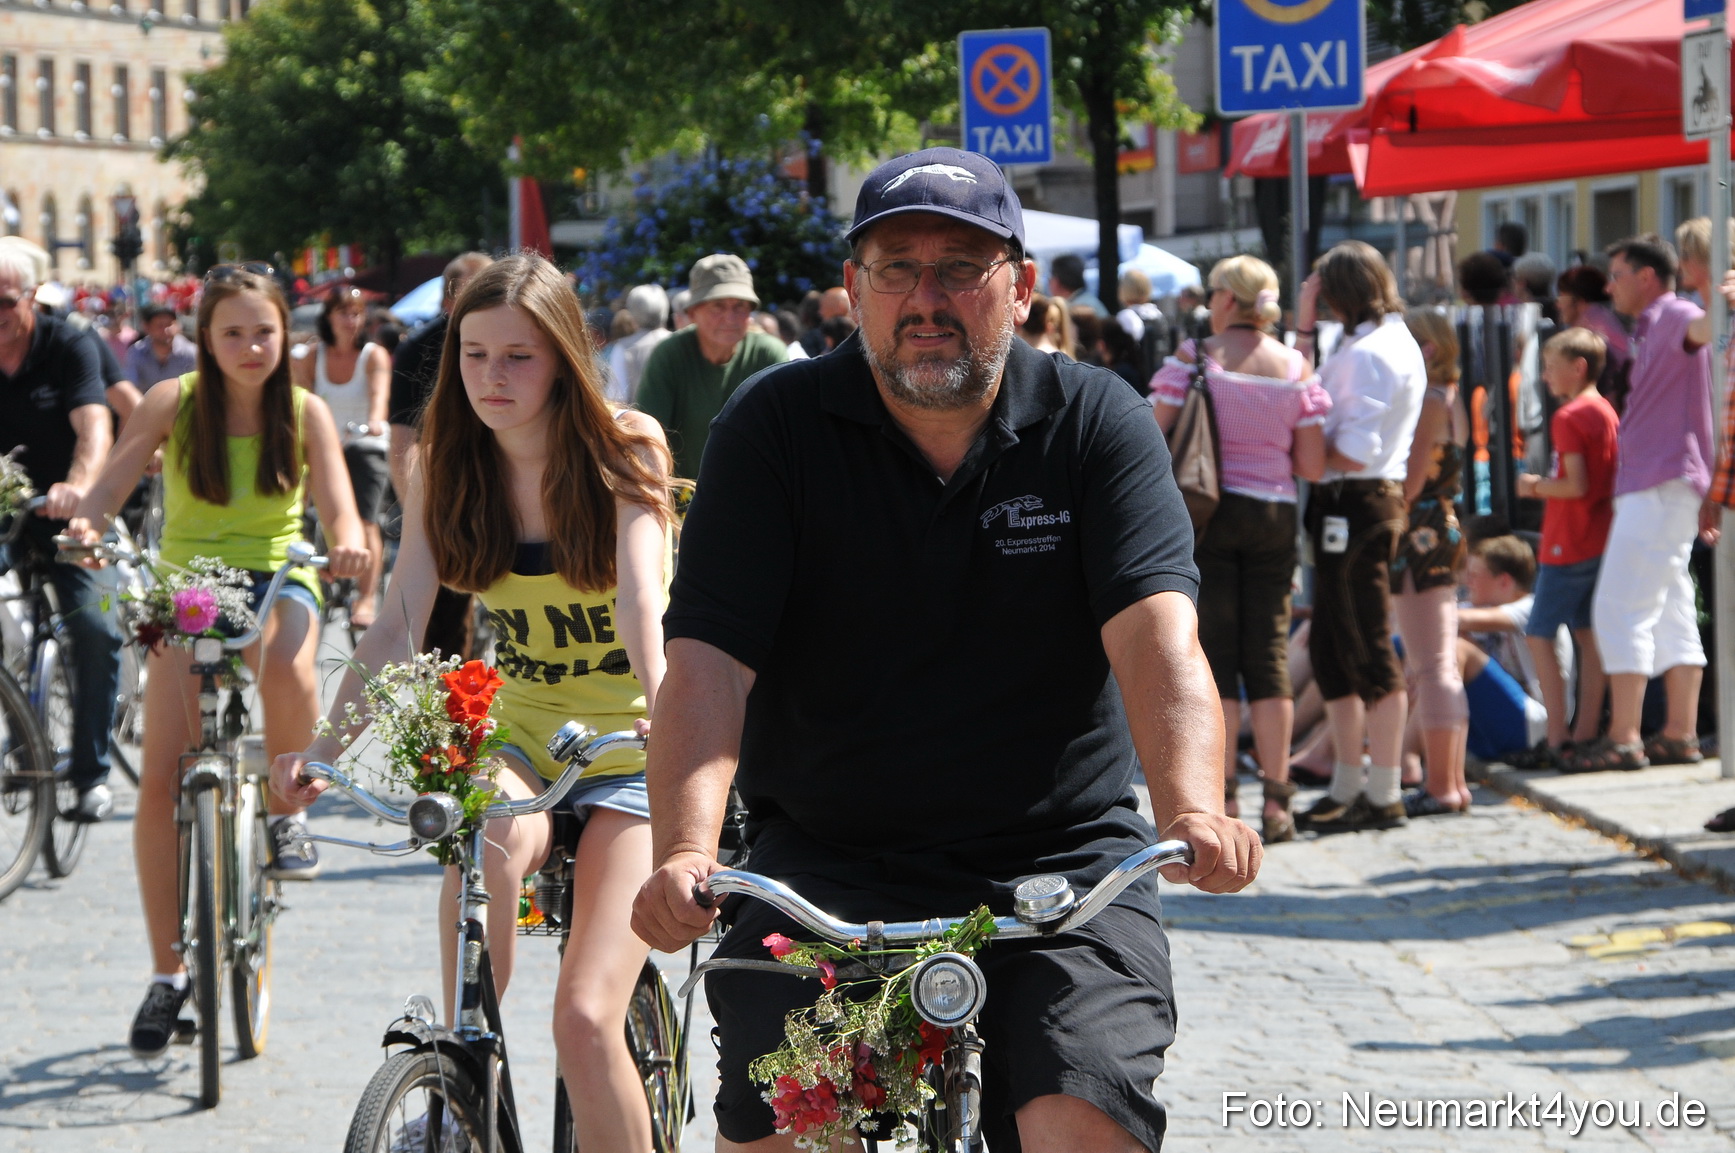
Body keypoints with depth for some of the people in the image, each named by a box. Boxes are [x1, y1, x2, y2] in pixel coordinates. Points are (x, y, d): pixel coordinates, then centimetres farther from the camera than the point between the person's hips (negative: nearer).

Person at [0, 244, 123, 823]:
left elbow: (94, 426, -23)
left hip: (65, 515, -2)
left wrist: (79, 485, -43)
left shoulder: (68, 347, -9)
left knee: (96, 627, -20)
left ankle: (91, 773, -9)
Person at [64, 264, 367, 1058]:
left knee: (287, 669, -38)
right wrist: (86, 523, -34)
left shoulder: (305, 412, -4)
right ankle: (167, 974, 2)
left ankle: (287, 813, -7)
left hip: (276, 579, 0)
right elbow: (112, 481, -11)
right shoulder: (173, 403, -5)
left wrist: (348, 541, -35)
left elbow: (337, 506, -11)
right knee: (160, 782, -11)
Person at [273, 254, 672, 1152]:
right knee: (490, 834, -36)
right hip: (517, 733, 3)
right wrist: (326, 745, -23)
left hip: (629, 752, -2)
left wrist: (665, 719, -43)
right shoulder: (447, 470, 0)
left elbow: (640, 598, -25)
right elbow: (400, 619, -8)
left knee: (586, 1019, -17)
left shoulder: (627, 449, -9)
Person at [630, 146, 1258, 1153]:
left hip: (1061, 862, 0)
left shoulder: (1098, 421, -1)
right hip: (827, 861, 0)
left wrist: (1193, 811, -35)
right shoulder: (774, 427, -1)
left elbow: (1157, 635, -15)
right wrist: (685, 850, -30)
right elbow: (709, 656, -12)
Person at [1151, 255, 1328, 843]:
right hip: (1273, 514, 3)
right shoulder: (1296, 368, 2)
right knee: (1269, 655, 8)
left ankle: (1220, 800, -1)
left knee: (1214, 654, 1)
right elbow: (1313, 466, 0)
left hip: (1208, 514, -3)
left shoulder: (1192, 358, -6)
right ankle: (1276, 803, 8)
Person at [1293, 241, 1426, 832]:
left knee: (1368, 651, -6)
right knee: (1332, 649, 16)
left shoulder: (1369, 352, -16)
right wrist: (1303, 328, 13)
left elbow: (1354, 451, -21)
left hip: (1356, 505, -11)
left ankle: (1383, 795, -2)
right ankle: (1348, 787, 24)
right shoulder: (1394, 341, 17)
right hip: (1370, 501, 11)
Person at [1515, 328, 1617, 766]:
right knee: (1588, 634, 12)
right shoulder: (1608, 413, 11)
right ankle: (1586, 734, 14)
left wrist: (1536, 486, -5)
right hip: (1602, 540, 9)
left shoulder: (1568, 418, -15)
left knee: (1539, 635, -5)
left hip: (1568, 544, -9)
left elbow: (1576, 485, -21)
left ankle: (1555, 741, -10)